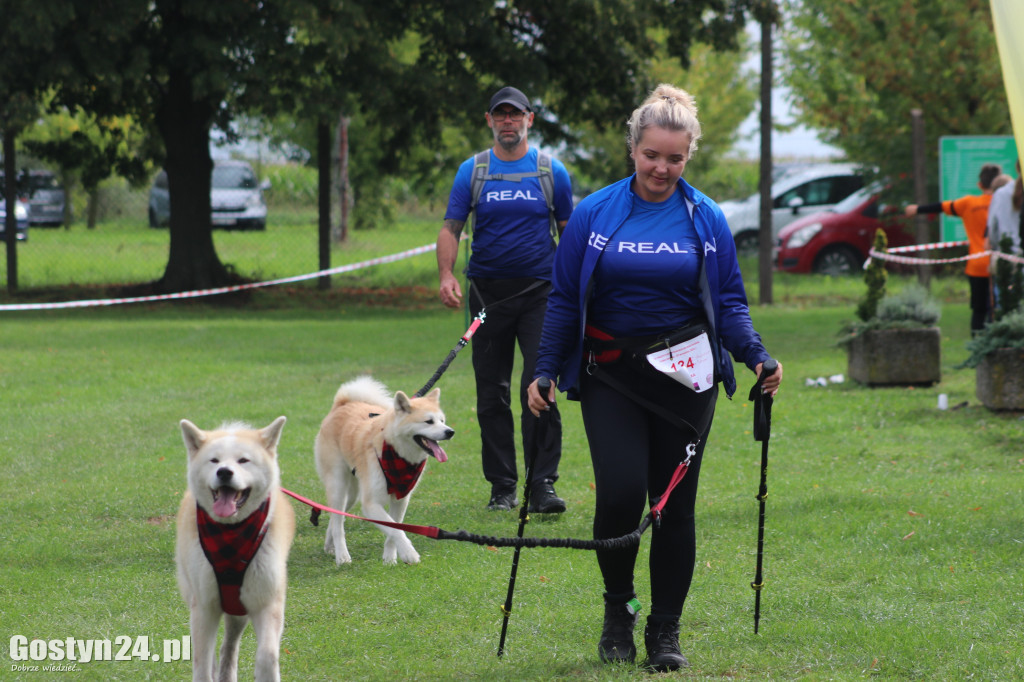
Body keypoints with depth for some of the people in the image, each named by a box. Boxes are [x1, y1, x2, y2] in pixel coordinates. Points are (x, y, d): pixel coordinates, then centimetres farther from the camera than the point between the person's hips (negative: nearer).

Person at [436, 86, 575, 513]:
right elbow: (451, 228, 3)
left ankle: (542, 485, -12)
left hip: (539, 293, -2)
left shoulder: (551, 172, 5)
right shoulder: (472, 172, 6)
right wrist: (446, 276, -15)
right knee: (492, 394, 5)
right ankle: (502, 487, 12)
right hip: (488, 293, 2)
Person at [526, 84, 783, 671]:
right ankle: (619, 610, 9)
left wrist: (758, 357, -9)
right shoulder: (595, 215, 1)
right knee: (621, 491, -15)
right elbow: (564, 300, 6)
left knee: (675, 503, 2)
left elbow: (730, 302, 7)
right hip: (612, 375, -1)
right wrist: (545, 372, 0)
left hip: (686, 378, 1)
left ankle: (666, 631, 14)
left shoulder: (707, 219, 3)